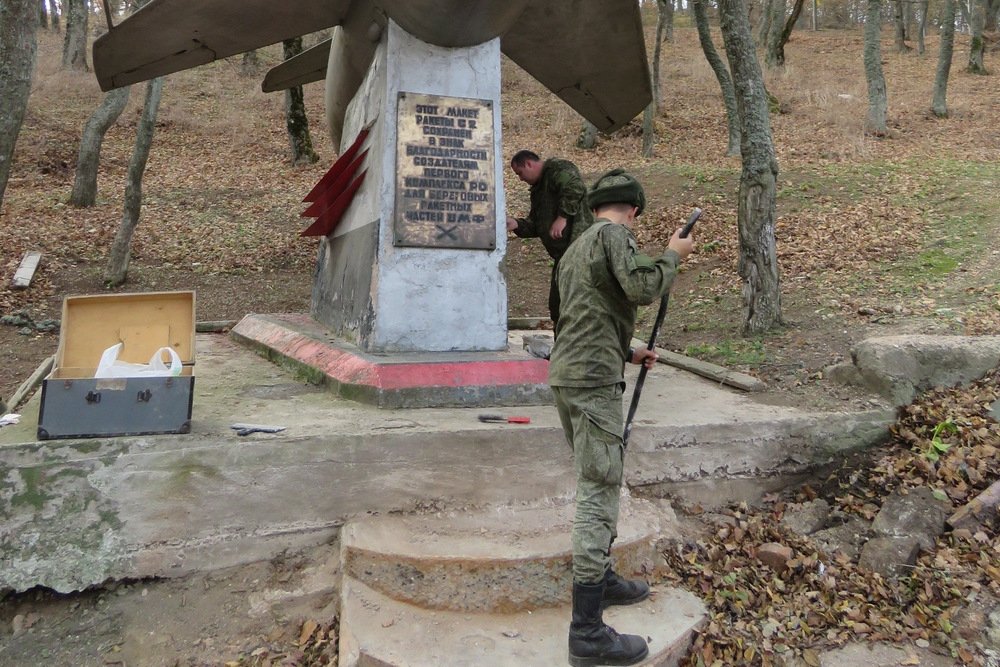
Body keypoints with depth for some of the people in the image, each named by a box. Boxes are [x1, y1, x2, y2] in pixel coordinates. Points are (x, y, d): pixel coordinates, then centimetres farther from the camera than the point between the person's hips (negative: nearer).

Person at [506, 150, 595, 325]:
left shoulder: (558, 168, -4)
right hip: (563, 253, 10)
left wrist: (562, 217, -22)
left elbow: (576, 188, -23)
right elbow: (535, 225, 22)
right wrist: (516, 224, 5)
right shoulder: (538, 189, 25)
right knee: (557, 306, 13)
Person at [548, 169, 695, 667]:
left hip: (565, 373, 10)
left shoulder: (575, 248, 22)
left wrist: (628, 353, 31)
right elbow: (642, 287, -19)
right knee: (599, 492, -9)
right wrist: (673, 255, -2)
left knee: (596, 483, 21)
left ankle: (601, 579, 34)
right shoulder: (614, 235, -4)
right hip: (594, 379, -10)